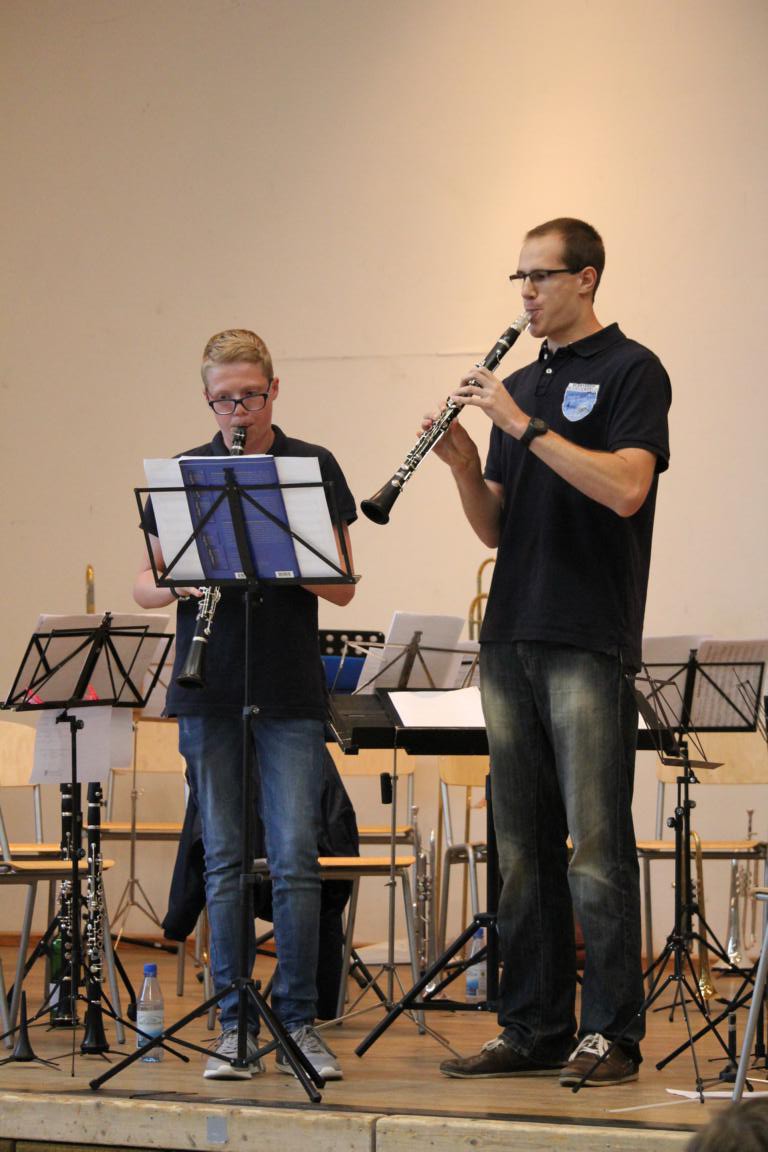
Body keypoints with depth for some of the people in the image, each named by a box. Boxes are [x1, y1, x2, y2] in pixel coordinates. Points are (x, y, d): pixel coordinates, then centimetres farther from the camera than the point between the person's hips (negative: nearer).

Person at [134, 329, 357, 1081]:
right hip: (210, 690, 1)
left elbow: (341, 588, 1)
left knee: (295, 860, -6)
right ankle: (235, 1028, 9)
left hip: (290, 692, -1)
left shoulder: (312, 468, 4)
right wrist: (180, 582, -15)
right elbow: (145, 587, 7)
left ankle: (298, 1022, 3)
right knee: (223, 862, 3)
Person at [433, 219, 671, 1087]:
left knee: (595, 844, -8)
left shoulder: (630, 372, -2)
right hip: (512, 639, 7)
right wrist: (465, 466, -2)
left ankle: (610, 1036, -5)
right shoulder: (521, 385, 19)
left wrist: (525, 426, -17)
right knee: (523, 849, 7)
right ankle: (533, 1030, 12)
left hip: (588, 642, -7)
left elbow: (626, 488, -17)